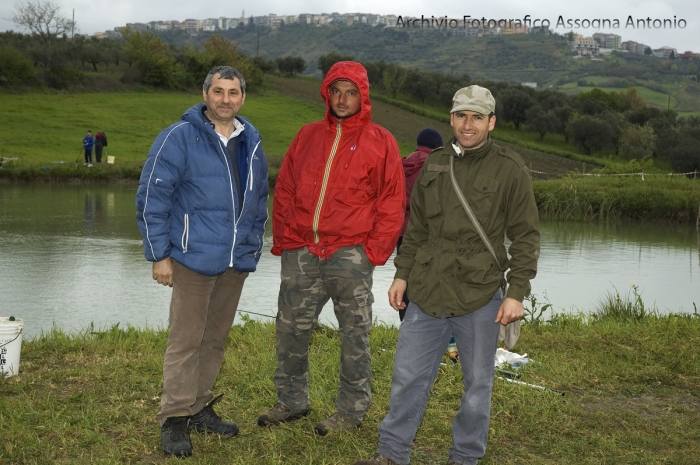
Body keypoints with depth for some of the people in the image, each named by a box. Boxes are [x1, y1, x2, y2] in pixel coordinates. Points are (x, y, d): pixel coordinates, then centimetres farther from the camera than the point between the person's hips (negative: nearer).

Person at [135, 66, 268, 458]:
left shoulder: (251, 142, 10)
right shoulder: (179, 138, -8)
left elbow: (259, 199, 19)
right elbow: (152, 198, -9)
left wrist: (254, 247, 16)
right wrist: (159, 255, -11)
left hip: (237, 263, 6)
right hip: (193, 259, -6)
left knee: (216, 339, 14)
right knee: (186, 340, -2)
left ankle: (200, 408, 27)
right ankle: (175, 419, 9)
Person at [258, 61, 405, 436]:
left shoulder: (380, 142, 2)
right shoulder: (308, 136, 13)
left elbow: (392, 203, -1)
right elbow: (285, 191, 13)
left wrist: (375, 249, -8)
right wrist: (282, 239, 5)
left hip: (350, 255, -4)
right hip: (301, 254, 4)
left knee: (354, 334, 3)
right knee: (290, 328, 8)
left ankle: (351, 409, 16)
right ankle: (291, 401, 24)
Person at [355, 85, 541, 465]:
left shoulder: (510, 169, -4)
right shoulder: (434, 164, 9)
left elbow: (526, 235, -4)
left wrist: (517, 292, -9)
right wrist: (402, 274, 11)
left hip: (480, 296, -3)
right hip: (426, 292, 4)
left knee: (477, 383, 10)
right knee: (408, 376, 8)